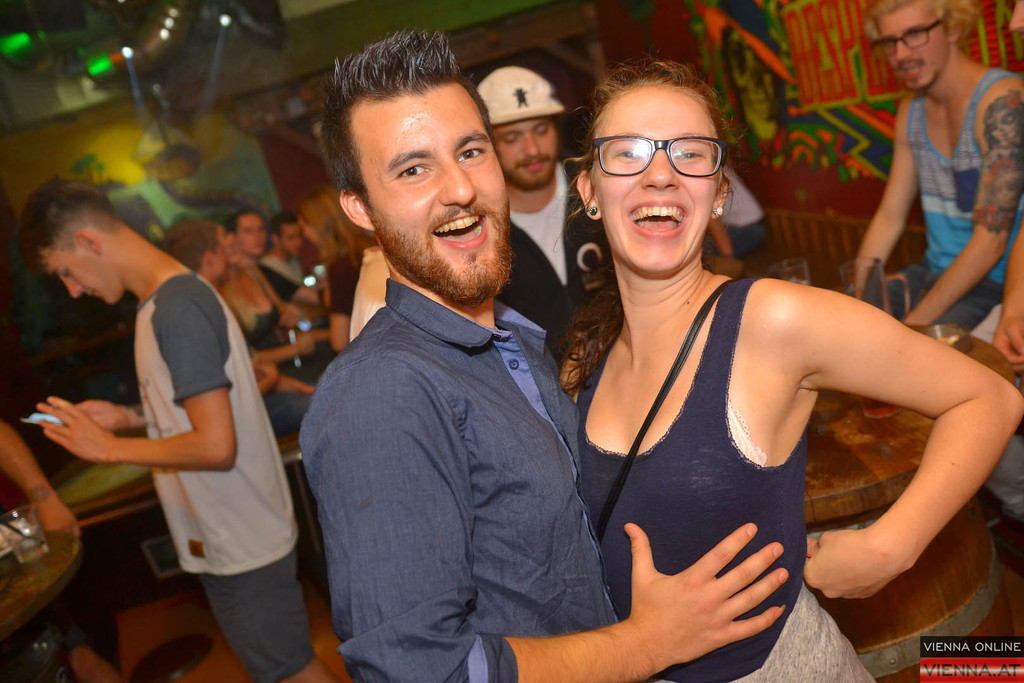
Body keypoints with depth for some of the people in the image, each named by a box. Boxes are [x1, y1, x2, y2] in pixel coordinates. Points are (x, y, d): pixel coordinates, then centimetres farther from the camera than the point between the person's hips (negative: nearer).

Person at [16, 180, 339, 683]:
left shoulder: (177, 308, -21)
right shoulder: (175, 295, 9)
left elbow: (217, 447, -24)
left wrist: (111, 448, -13)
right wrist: (128, 417, 8)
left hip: (242, 545, -9)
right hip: (228, 535, 9)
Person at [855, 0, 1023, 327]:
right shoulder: (910, 111, 8)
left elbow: (990, 242, -21)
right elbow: (889, 218, 9)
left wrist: (913, 325, -22)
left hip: (995, 284, -7)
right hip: (934, 273, 7)